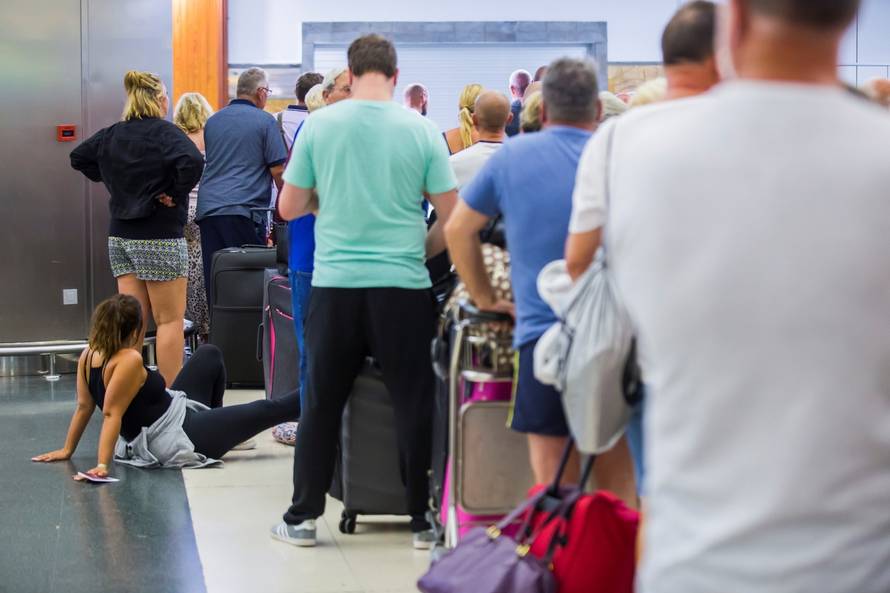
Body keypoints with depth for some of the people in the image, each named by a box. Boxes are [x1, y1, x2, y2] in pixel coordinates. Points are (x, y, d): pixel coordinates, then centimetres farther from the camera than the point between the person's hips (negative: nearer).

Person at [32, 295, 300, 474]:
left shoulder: (89, 355, -4)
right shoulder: (129, 360, -28)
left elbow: (83, 407, 1)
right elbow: (111, 414, -32)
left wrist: (67, 450, 8)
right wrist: (103, 464, -34)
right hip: (181, 439, -10)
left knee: (209, 354, 22)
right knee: (264, 410, 2)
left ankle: (217, 426, 37)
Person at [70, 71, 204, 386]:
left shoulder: (111, 135, 7)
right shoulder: (165, 132, -13)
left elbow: (78, 157, 19)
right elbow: (192, 162, -29)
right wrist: (174, 194, -15)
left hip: (119, 236, 6)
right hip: (160, 238, -6)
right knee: (170, 319, 1)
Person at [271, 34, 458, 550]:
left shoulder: (319, 125, -1)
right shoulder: (422, 130, -3)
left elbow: (289, 207, 5)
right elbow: (452, 216, -1)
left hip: (335, 285, 1)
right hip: (403, 288, -1)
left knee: (322, 405, 12)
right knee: (415, 406, 8)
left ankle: (303, 518, 18)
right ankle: (424, 521, 14)